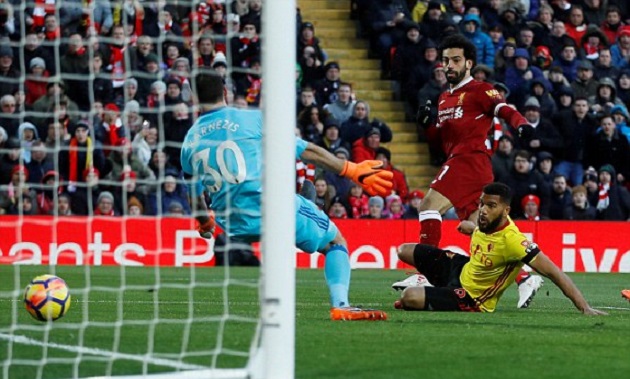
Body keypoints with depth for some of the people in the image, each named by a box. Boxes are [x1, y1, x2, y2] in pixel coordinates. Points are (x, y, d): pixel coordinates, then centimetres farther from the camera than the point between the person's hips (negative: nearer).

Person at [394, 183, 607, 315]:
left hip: (472, 299, -8)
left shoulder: (511, 240, -36)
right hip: (462, 270, 8)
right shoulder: (485, 221, -12)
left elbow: (552, 272, -38)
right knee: (405, 251, 18)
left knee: (410, 297, -27)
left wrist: (585, 308, -43)